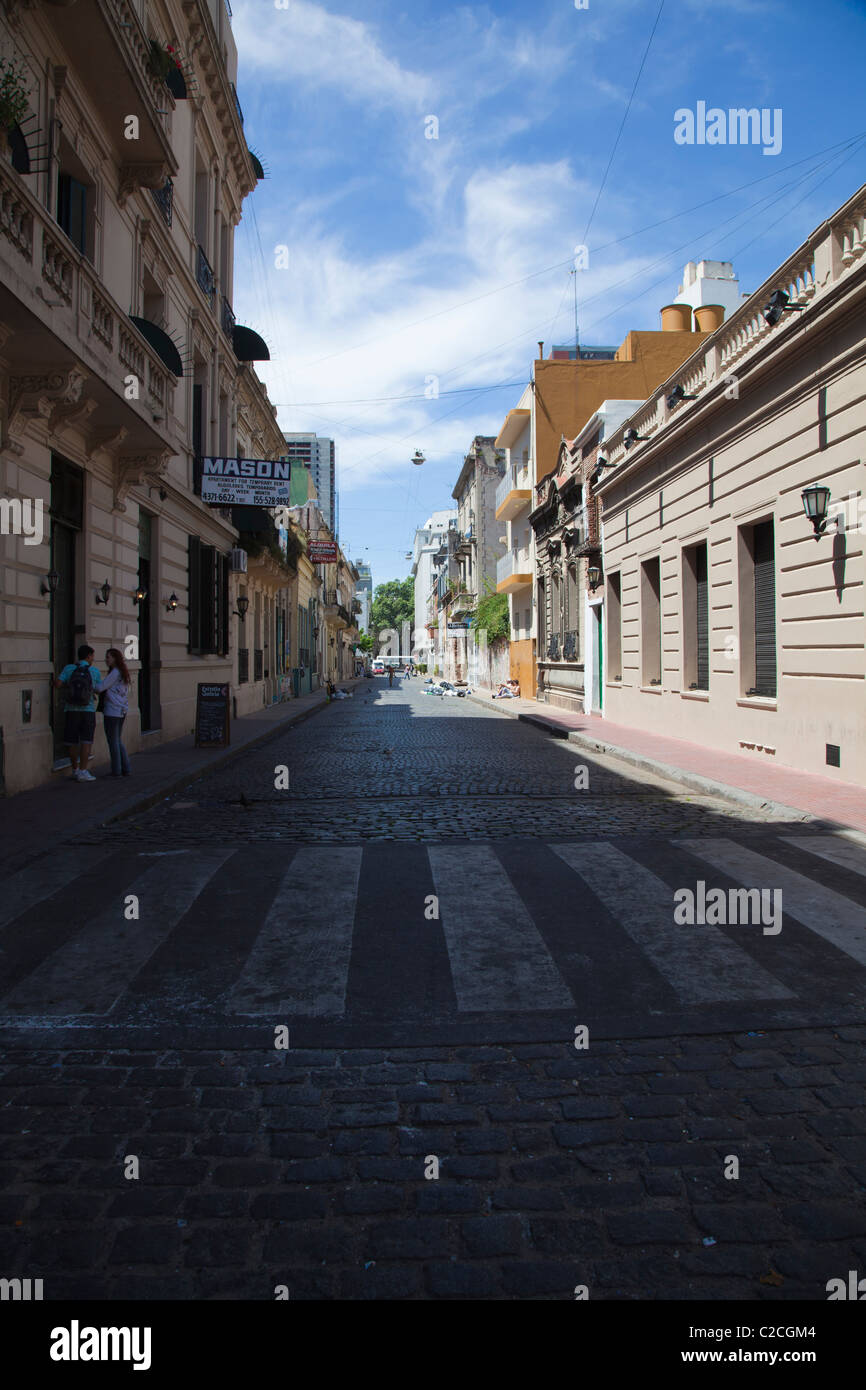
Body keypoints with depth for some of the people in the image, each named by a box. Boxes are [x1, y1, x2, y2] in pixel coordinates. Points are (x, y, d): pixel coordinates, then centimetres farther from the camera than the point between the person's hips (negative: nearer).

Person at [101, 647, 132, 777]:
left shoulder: (115, 673, -13)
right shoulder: (123, 672, 14)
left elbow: (101, 687, -17)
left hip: (112, 712, -9)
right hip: (122, 711, 9)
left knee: (113, 742, 0)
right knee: (118, 741, 15)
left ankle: (117, 771, 4)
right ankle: (126, 770, 15)